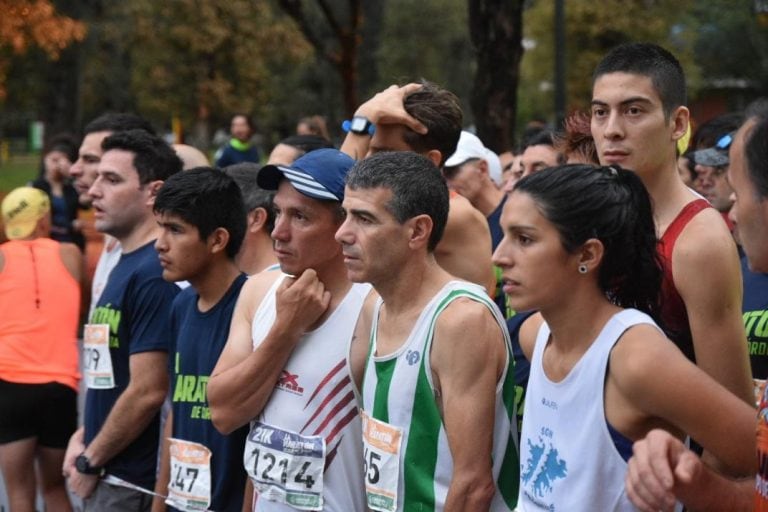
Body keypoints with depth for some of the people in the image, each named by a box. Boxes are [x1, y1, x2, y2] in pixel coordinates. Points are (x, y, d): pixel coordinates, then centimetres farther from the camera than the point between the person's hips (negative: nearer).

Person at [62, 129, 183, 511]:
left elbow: (148, 391, -21)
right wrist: (83, 438, 8)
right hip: (111, 476, 9)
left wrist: (90, 462, -11)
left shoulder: (154, 274, -18)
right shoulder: (124, 264, 11)